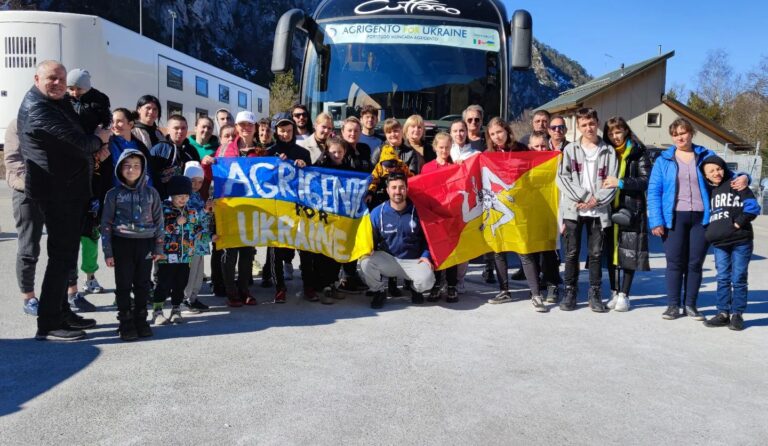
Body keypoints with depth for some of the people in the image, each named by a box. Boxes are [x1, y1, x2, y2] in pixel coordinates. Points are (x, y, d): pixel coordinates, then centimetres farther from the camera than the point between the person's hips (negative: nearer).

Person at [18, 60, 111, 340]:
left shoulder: (57, 102, 14)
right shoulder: (38, 108, -18)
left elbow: (75, 137, 18)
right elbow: (78, 142, -25)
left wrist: (96, 146, -3)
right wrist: (99, 139, -4)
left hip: (65, 190, 11)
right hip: (57, 192, -11)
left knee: (64, 254, 16)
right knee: (63, 256, -8)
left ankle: (61, 313, 26)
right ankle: (48, 324, -1)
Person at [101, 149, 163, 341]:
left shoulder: (151, 192, 4)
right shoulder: (114, 194, 0)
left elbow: (158, 220, 8)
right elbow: (106, 224, 1)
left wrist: (158, 247, 4)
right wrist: (108, 252, -3)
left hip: (145, 243, 1)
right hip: (122, 244, -1)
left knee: (143, 284, 8)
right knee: (124, 285, 3)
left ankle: (140, 320, 20)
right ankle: (126, 323, 13)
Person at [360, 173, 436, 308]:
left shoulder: (417, 211, -4)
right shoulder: (377, 213, -3)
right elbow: (370, 238, 7)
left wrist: (426, 255, -7)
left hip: (414, 261, -1)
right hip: (387, 260, 1)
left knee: (427, 279, -31)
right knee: (366, 261, -28)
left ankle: (416, 289, 11)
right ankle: (379, 291, 3)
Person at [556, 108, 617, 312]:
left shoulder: (608, 151, 8)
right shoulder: (570, 149, 7)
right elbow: (562, 177, -4)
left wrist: (596, 200, -11)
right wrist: (583, 197, -11)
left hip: (599, 210, 0)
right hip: (573, 209, 0)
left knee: (596, 253, 5)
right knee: (572, 253, 2)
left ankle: (595, 293, 14)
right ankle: (570, 292, 12)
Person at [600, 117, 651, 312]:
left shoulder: (638, 152, 2)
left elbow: (645, 180, -5)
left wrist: (621, 183, -15)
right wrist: (604, 186, -5)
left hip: (631, 208, -3)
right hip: (609, 208, 3)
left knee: (628, 252, -2)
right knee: (611, 251, 5)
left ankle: (624, 295, 6)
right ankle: (614, 293, 15)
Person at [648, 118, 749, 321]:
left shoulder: (706, 156, 10)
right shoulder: (663, 160, 6)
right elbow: (653, 192, 1)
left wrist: (742, 177, -5)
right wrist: (656, 221, -8)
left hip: (701, 217, 1)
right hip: (674, 218, -1)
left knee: (695, 263, 6)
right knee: (674, 262, 2)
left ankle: (690, 304, 17)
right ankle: (673, 305, 11)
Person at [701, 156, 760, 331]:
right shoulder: (708, 191, 14)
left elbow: (752, 206, -8)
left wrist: (738, 223, -12)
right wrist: (709, 232, 12)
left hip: (741, 241, -4)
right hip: (719, 243, 4)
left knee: (738, 279, 1)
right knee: (723, 279, 6)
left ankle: (737, 314, 8)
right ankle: (723, 313, 12)